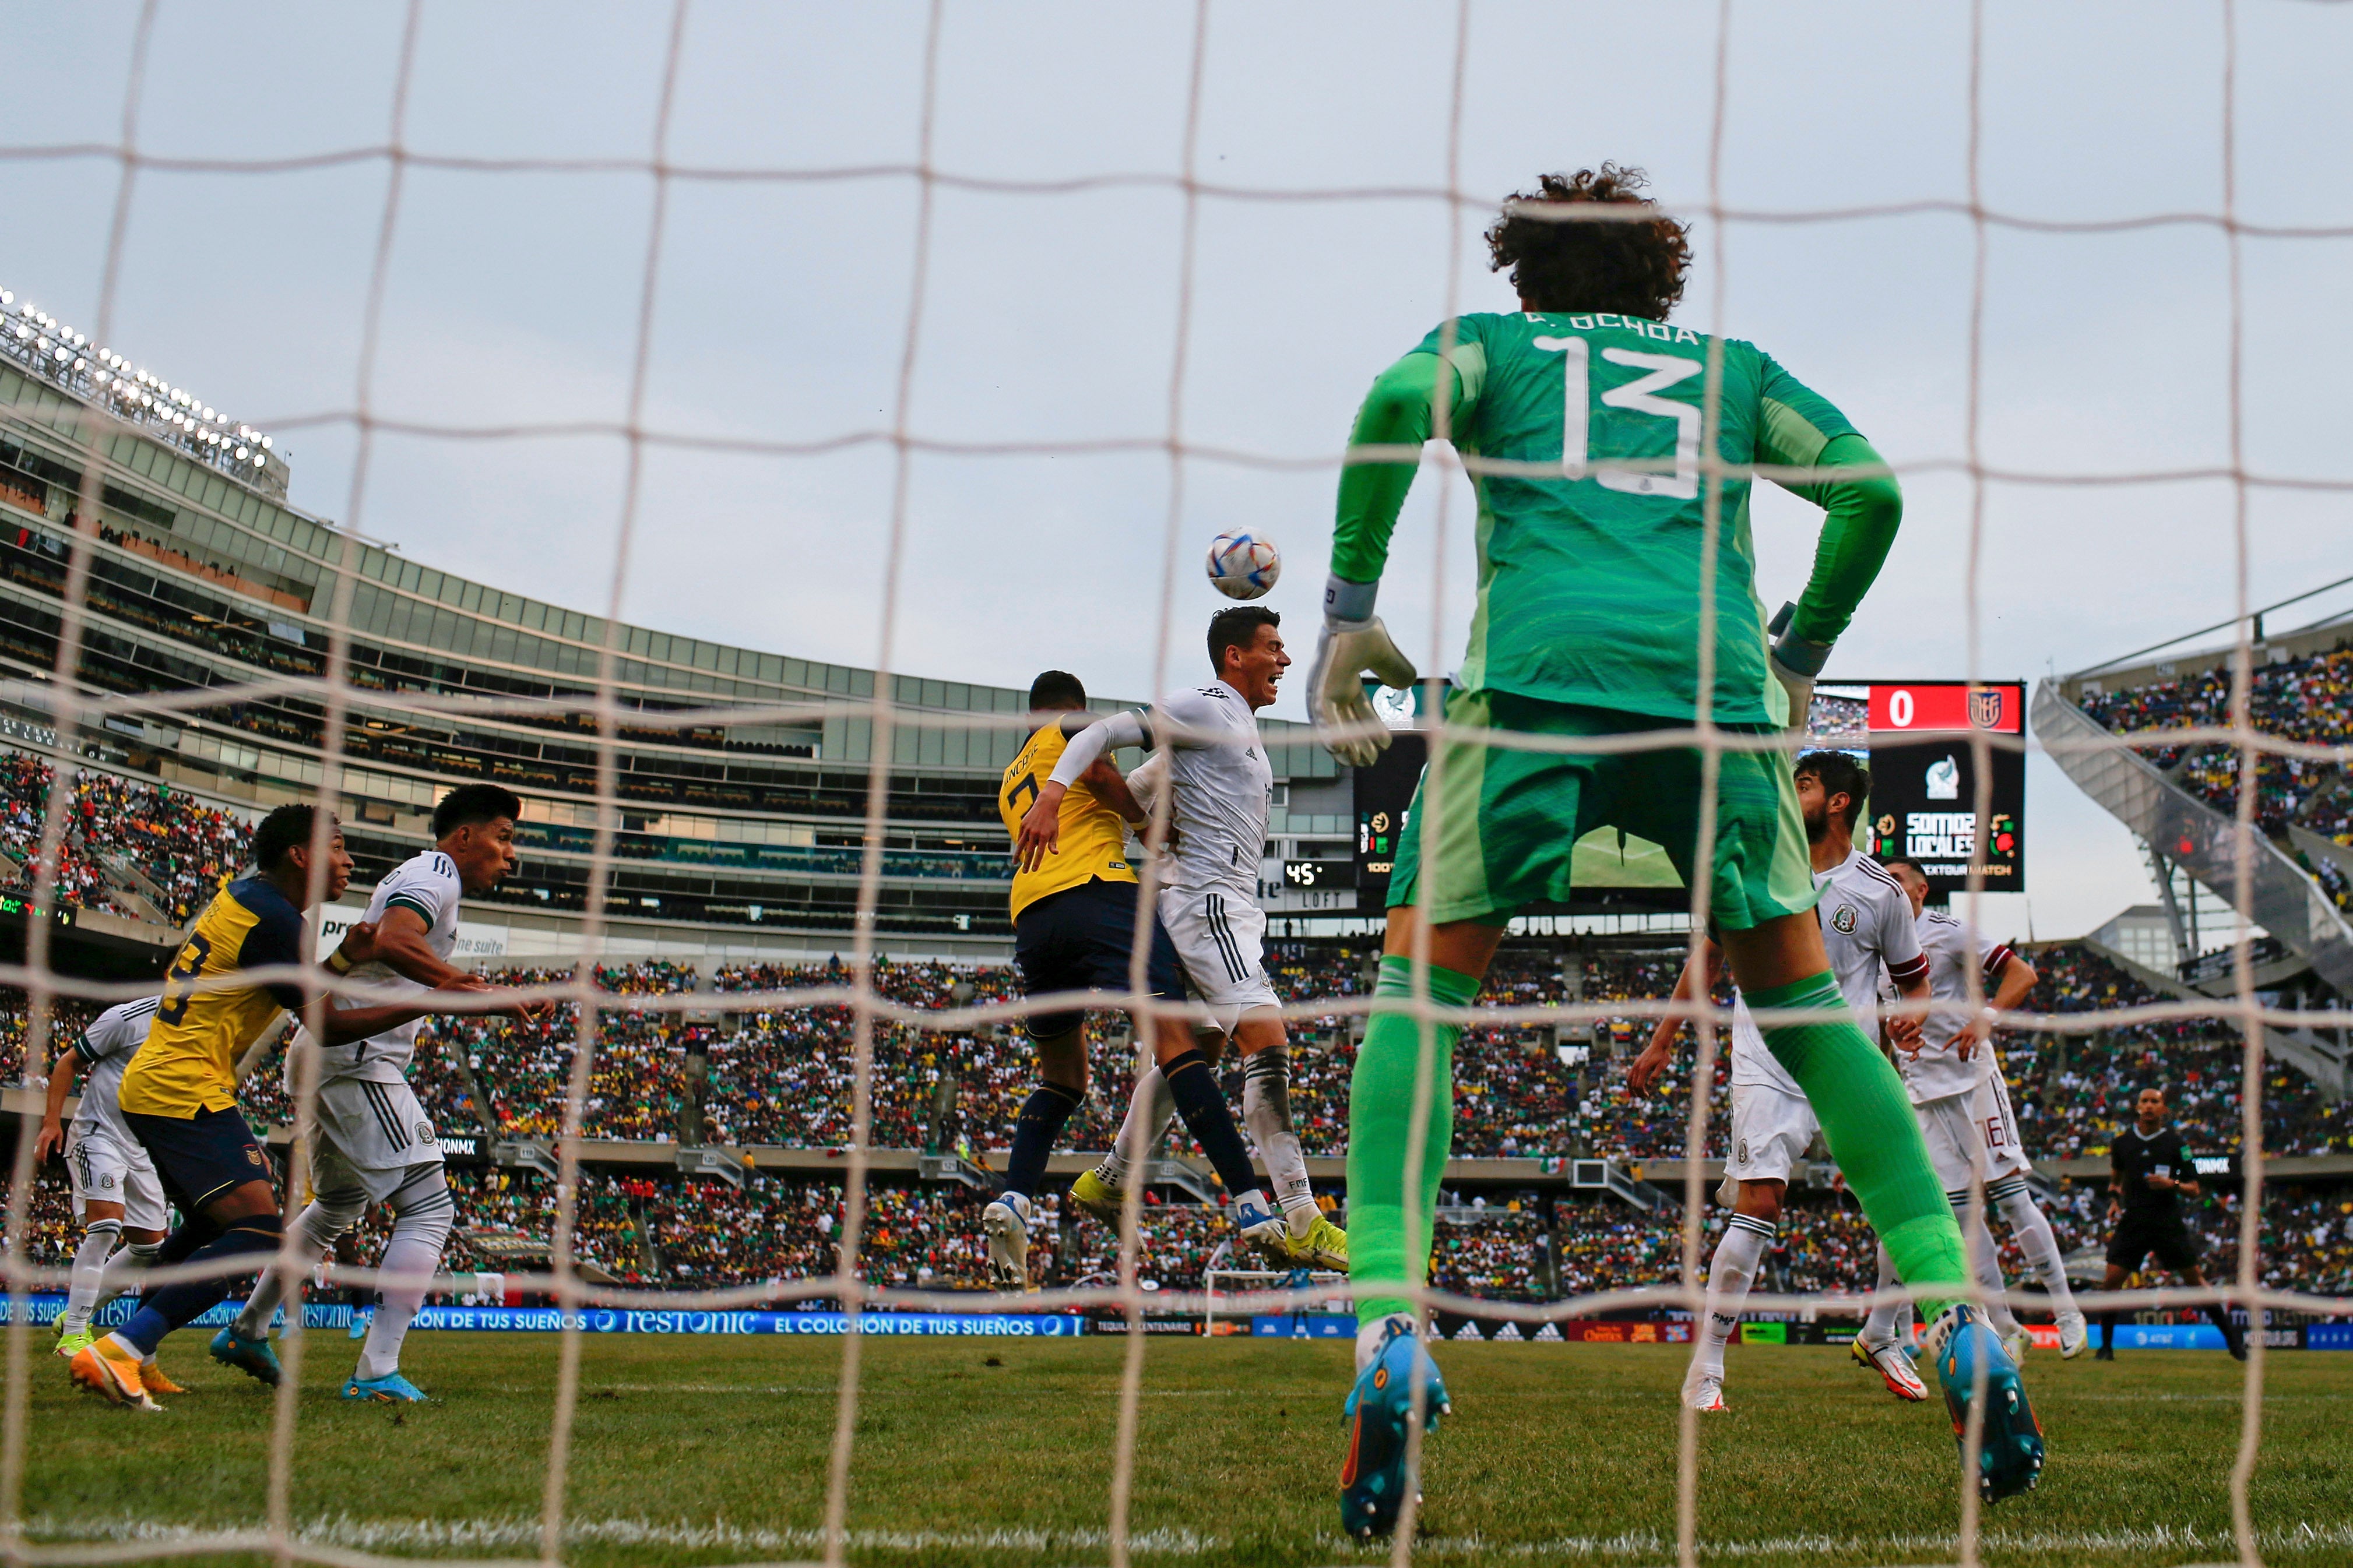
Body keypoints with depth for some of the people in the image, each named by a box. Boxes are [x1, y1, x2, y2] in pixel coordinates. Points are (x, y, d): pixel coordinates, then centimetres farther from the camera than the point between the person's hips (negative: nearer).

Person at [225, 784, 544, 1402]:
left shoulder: (420, 878, 23)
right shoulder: (433, 876, -9)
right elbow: (393, 941, -29)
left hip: (325, 1059, 11)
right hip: (359, 1059, -11)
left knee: (337, 1206, 27)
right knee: (429, 1206, -12)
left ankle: (248, 1329, 38)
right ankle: (377, 1373, -17)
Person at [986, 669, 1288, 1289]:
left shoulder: (1010, 781, 35)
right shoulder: (1076, 728, 15)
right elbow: (1099, 773, -6)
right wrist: (1153, 825, 5)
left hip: (1032, 919, 7)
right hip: (1098, 892, -7)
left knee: (1062, 1071, 19)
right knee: (1172, 1039, -17)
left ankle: (1013, 1200, -3)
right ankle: (1250, 1204, -29)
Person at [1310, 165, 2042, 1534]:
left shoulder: (1490, 339, 25)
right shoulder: (1733, 366, 31)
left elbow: (1401, 400, 3)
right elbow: (1871, 490, 18)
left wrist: (1350, 608, 6)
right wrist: (1800, 655, 30)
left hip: (1540, 662, -2)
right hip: (1716, 676, 2)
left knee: (1422, 982, 6)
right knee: (1806, 999, 16)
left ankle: (1390, 1331, -15)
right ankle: (1963, 1326, 8)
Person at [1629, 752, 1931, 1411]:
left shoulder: (1881, 892, 1)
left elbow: (1914, 979, 13)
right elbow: (1710, 958, 14)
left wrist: (1911, 1014, -11)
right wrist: (1662, 1041, 15)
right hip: (1767, 1062, -2)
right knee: (1759, 1207, -16)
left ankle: (1886, 1341, 22)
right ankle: (1704, 1370, -10)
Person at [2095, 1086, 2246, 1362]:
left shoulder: (2175, 1141, 0)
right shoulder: (2122, 1142, 6)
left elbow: (2194, 1189, 3)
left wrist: (2172, 1184, -16)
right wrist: (2114, 1200, 5)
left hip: (2169, 1222, -2)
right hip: (2133, 1221, 2)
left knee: (2195, 1279, 0)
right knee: (2112, 1281, -8)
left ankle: (2234, 1341, 11)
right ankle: (2106, 1347, 5)